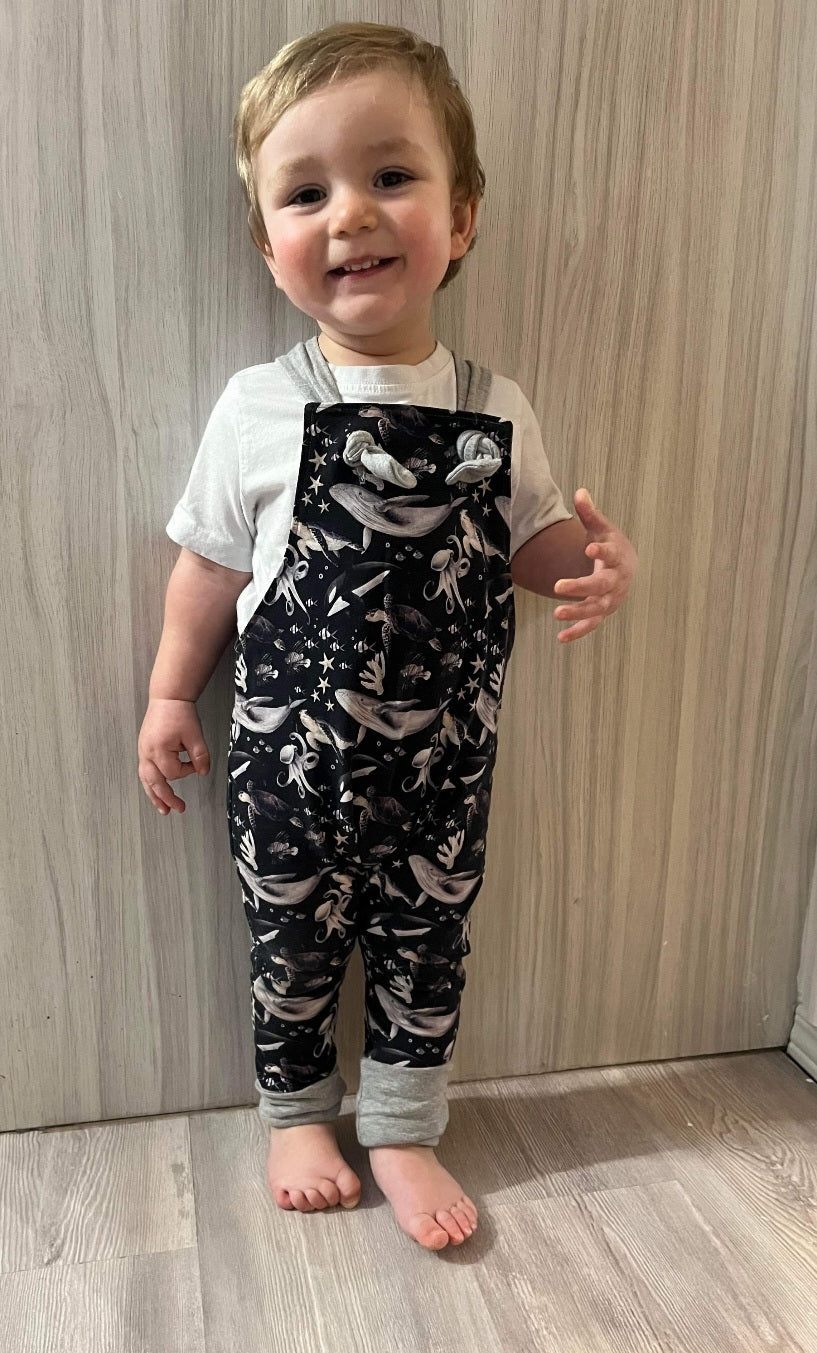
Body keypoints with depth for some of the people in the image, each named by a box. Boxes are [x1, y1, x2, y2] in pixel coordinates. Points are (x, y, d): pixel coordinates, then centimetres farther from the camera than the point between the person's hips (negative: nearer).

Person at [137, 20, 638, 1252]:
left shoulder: (495, 411, -5)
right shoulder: (257, 411, -8)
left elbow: (531, 541, 7)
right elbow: (211, 568, 1)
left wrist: (598, 563, -14)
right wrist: (171, 696, 6)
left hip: (443, 762, 2)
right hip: (292, 759, -1)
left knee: (426, 953, 16)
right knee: (294, 949, 16)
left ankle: (403, 1130, 40)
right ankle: (299, 1114, 44)